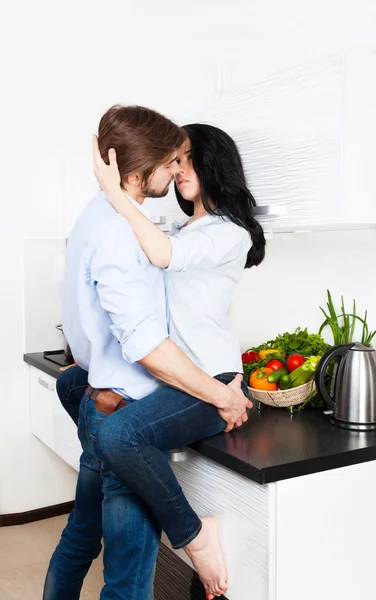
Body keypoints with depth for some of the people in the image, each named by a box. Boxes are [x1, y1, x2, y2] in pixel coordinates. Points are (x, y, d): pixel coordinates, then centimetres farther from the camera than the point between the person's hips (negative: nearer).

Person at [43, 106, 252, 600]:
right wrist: (223, 396, -17)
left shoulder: (98, 217, 10)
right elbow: (145, 343, -26)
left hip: (99, 406, 10)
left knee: (80, 539, 25)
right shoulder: (117, 230, -21)